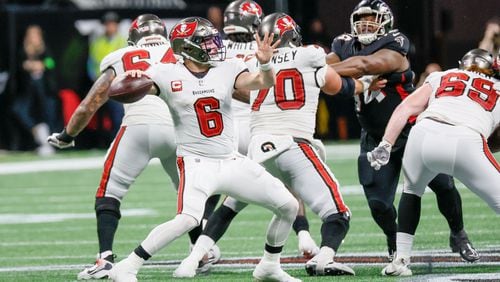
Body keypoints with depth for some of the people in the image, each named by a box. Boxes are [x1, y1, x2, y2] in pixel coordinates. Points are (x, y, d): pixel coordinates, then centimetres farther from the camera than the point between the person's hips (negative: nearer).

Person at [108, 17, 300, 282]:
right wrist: (132, 79, -35)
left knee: (288, 206, 5)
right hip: (196, 163, -5)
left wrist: (265, 63, -30)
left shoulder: (227, 70, 3)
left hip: (232, 161, 5)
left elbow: (263, 82, -9)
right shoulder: (168, 74, -5)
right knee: (188, 219, -30)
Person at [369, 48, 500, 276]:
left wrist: (385, 145, 13)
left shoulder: (441, 78, 33)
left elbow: (406, 108, 19)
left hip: (425, 133, 2)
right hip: (466, 143, -2)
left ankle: (401, 260, 23)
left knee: (412, 190, 31)